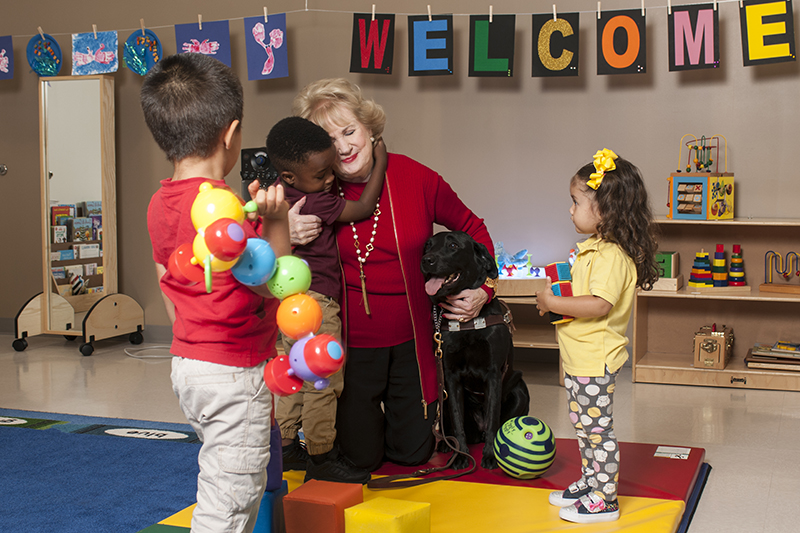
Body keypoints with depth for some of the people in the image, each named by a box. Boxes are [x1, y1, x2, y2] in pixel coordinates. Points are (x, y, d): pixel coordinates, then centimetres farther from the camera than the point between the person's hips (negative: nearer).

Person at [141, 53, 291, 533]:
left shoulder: (161, 203, 5)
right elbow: (269, 282, -15)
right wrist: (276, 220, -21)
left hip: (187, 363, 9)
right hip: (235, 372, -9)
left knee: (235, 486, 22)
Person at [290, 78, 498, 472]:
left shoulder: (416, 179, -8)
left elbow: (472, 229, 7)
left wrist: (483, 289, -4)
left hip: (410, 341, 2)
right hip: (350, 345, -1)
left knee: (413, 451, 14)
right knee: (361, 457, 8)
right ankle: (355, 416, 42)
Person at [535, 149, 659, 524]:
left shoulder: (611, 255, -22)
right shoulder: (594, 247, 11)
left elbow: (599, 305, -29)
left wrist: (554, 303, -23)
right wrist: (556, 289, 8)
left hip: (595, 359, -10)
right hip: (579, 356, 10)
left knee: (597, 428, 0)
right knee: (584, 425, 20)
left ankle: (604, 500, 10)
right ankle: (590, 482, 34)